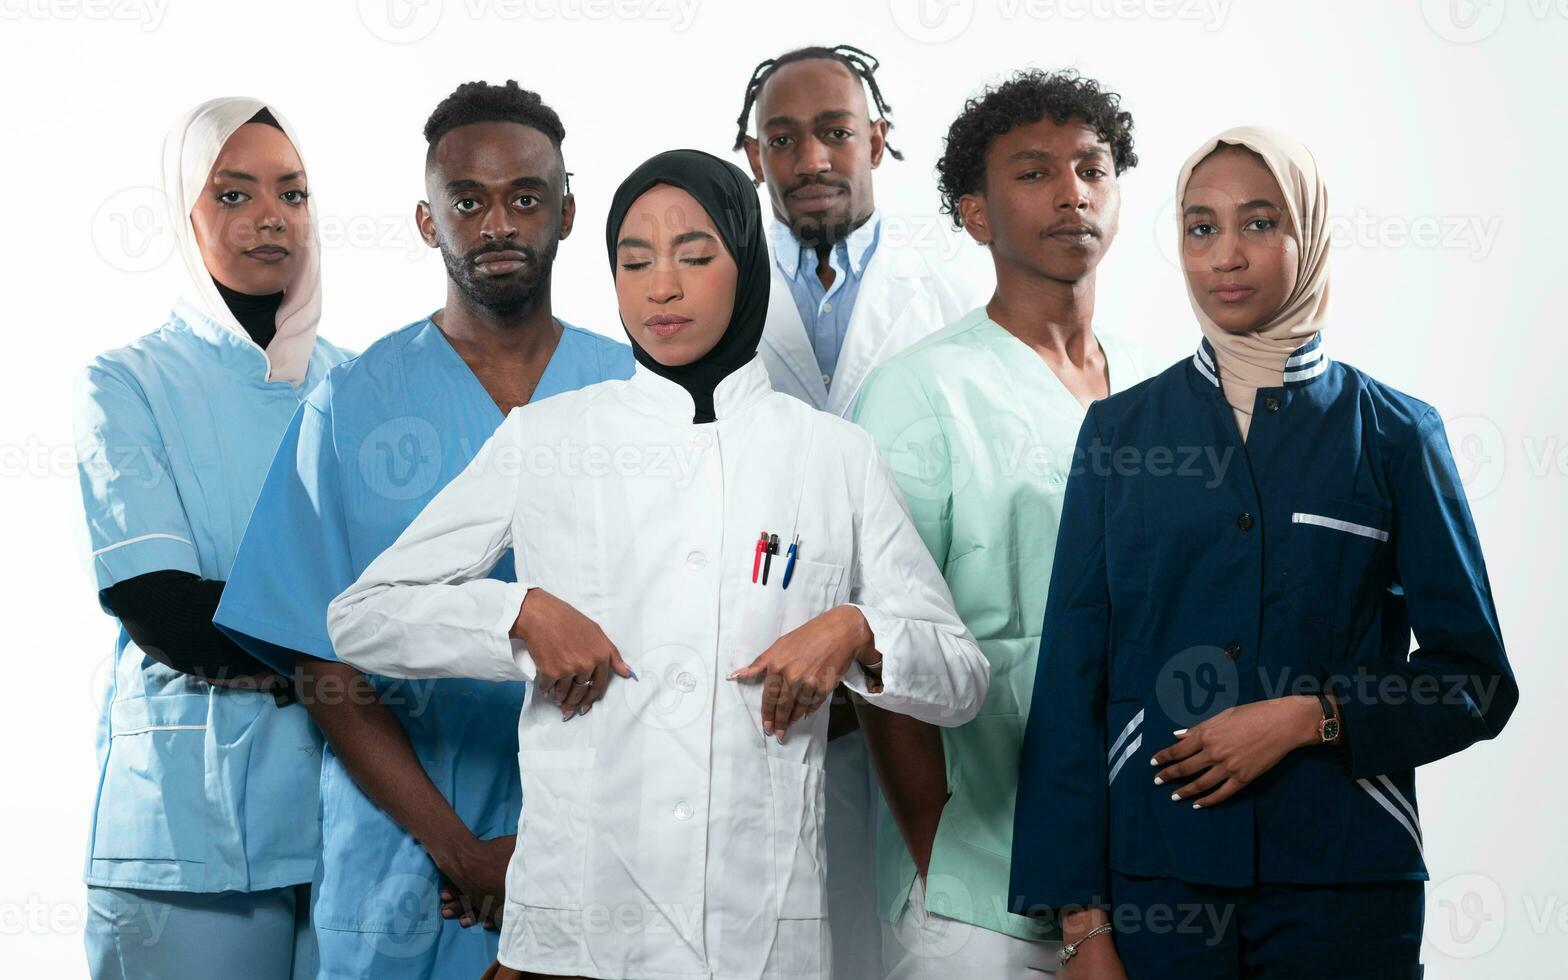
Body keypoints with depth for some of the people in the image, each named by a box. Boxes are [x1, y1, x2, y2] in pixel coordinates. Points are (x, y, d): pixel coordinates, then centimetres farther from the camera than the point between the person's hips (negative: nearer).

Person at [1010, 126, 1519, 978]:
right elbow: (1070, 683, 2)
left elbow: (1475, 682, 4)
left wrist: (1310, 717, -12)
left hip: (1344, 883, -1)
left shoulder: (1392, 432, 3)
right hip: (1155, 879, 1)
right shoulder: (1120, 429, 5)